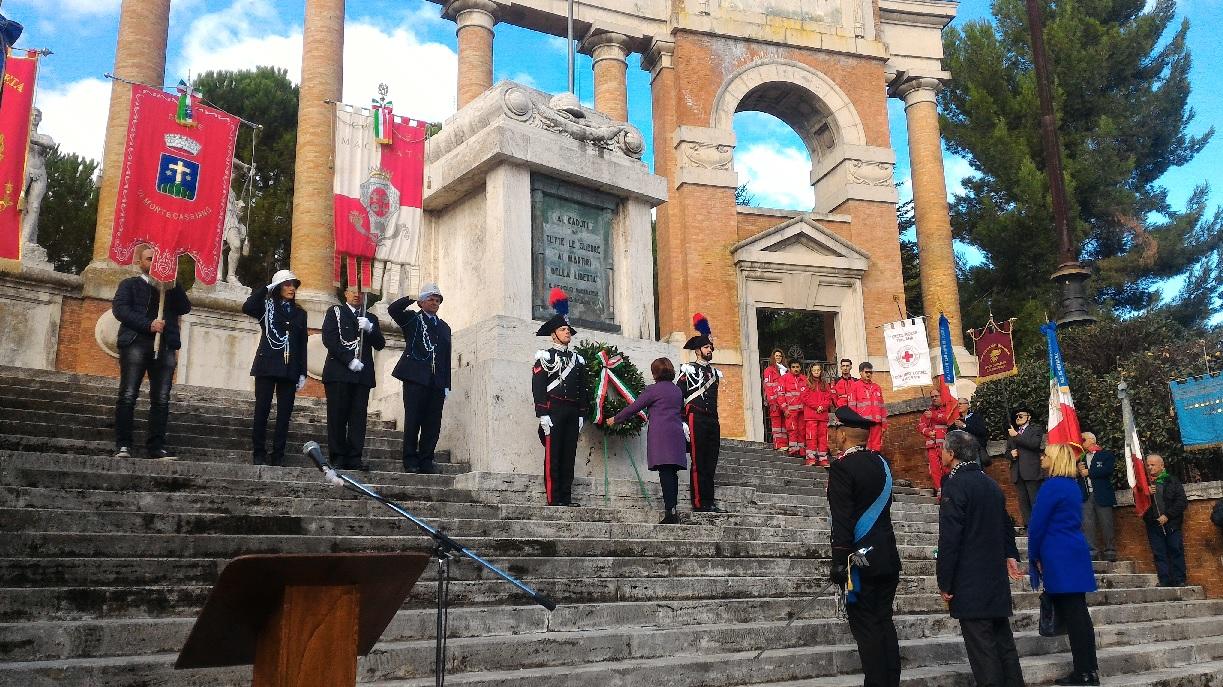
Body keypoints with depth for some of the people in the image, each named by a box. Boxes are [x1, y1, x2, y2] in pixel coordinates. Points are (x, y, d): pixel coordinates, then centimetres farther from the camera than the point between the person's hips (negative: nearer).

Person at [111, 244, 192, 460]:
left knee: (161, 400, -3)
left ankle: (157, 447, -3)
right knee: (128, 396, -8)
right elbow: (119, 309, 0)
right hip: (136, 343, -2)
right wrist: (148, 324, -12)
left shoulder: (169, 288, 25)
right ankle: (123, 446, -5)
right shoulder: (130, 284, 16)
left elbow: (185, 308, 9)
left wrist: (173, 285, -2)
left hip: (165, 347, 3)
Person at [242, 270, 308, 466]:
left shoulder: (300, 313, 16)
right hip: (267, 366, -3)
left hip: (289, 369, 3)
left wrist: (302, 373, 8)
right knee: (262, 410, -4)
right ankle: (259, 454, 3)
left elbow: (302, 345, 14)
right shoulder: (267, 306, 7)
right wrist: (265, 288, -8)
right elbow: (247, 307, -16)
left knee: (285, 413, 0)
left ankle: (278, 455, 4)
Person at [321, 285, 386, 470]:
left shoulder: (371, 318, 20)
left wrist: (370, 328, -8)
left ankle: (354, 458, -3)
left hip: (363, 374, 3)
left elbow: (380, 344, 11)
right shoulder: (335, 312, 11)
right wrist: (349, 360, -11)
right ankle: (338, 457, 0)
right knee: (337, 416, -3)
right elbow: (329, 339, -3)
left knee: (358, 417, -3)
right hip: (339, 372, -3)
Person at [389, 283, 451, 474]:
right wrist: (411, 299, -13)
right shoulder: (411, 319, 11)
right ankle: (410, 461, 3)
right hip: (415, 379, -4)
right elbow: (392, 309, -9)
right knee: (413, 420, -3)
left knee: (433, 423, 2)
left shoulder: (444, 327, 21)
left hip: (437, 381, 4)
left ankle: (426, 462, 7)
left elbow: (447, 358, 15)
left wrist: (446, 385, 9)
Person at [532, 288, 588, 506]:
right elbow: (538, 387, -6)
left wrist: (581, 414, 10)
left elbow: (583, 389, 19)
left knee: (569, 454, 4)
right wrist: (542, 414, -14)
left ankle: (566, 497, 7)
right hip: (553, 409, -5)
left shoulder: (578, 360, 19)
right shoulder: (545, 357, 2)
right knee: (553, 454, -6)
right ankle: (553, 498, -5)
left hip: (573, 412, 5)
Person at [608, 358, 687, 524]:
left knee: (665, 473, -13)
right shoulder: (677, 390, 17)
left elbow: (634, 408, 2)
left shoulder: (653, 389, -1)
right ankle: (673, 512, 5)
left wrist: (615, 420, 14)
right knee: (671, 473, 6)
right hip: (676, 433, 6)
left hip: (660, 433, -6)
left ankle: (669, 512, -21)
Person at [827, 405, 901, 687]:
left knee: (866, 629, -1)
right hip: (888, 558, 7)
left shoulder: (842, 467, -15)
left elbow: (842, 521, -18)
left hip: (861, 560, -7)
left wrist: (839, 563, -14)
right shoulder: (881, 463, 7)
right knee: (885, 624, 14)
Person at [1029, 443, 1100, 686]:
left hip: (1058, 558, -9)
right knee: (1079, 614, 11)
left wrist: (1035, 556, -2)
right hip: (1076, 554, 9)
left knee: (1072, 614, -5)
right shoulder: (1073, 485, 14)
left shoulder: (1052, 486, -14)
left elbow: (1037, 525, -14)